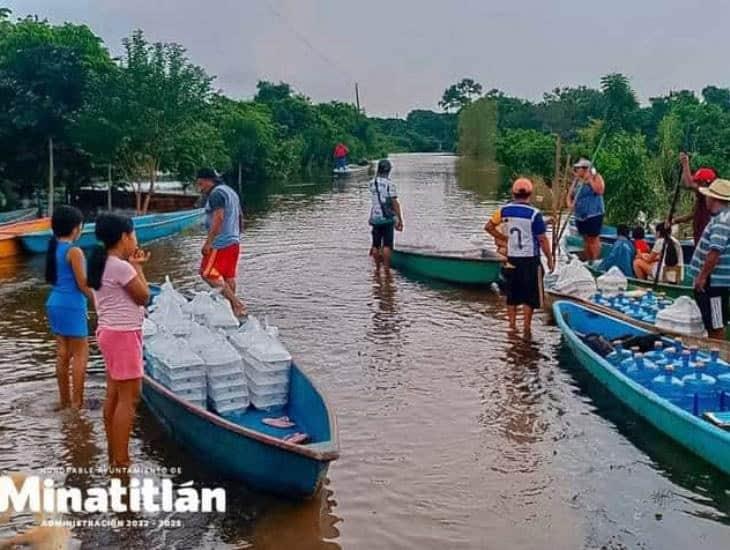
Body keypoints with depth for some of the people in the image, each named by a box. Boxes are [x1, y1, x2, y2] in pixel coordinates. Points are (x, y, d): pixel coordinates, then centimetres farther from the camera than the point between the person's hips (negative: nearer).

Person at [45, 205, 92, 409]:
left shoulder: (53, 248, 8)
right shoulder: (74, 251, -16)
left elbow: (52, 279, 14)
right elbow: (83, 284, -14)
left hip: (55, 304, 8)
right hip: (71, 306, -8)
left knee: (63, 354, 14)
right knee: (81, 354, 0)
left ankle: (65, 400, 22)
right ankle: (77, 402, 3)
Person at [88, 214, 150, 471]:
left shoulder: (104, 264, 10)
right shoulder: (121, 267, -20)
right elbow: (143, 297, -9)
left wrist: (134, 266, 9)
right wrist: (136, 267, -2)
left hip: (111, 333, 10)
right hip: (123, 335, -10)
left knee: (114, 395, 14)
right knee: (129, 396, -5)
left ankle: (114, 456, 23)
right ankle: (121, 462, 0)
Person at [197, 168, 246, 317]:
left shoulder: (216, 193, -11)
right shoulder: (231, 192, 20)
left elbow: (218, 218, -22)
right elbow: (240, 218, 24)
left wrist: (208, 242, -22)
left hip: (220, 243, -10)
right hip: (234, 242, 10)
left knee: (207, 274, -8)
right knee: (229, 277, 12)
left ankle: (237, 304, -13)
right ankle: (233, 308, 14)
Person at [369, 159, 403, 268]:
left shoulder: (372, 183, 5)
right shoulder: (389, 184, -12)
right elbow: (395, 203, -13)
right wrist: (400, 220, -9)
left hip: (375, 218, 5)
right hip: (387, 219, -5)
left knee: (376, 245, 11)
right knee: (387, 246, -4)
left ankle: (378, 267, 18)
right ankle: (386, 268, -5)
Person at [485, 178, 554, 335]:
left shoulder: (504, 210, -2)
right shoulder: (534, 214, -14)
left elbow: (488, 227, 3)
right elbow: (542, 239, -10)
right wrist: (549, 259, 0)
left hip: (511, 259, 4)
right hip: (530, 259, -4)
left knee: (512, 295, 15)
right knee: (530, 295, 7)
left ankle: (512, 325, 21)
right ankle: (526, 327, 10)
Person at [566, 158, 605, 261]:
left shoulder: (596, 177, -2)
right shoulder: (576, 180, 11)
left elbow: (600, 191, -18)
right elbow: (570, 195, 13)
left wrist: (589, 179, -14)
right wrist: (569, 203, -8)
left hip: (593, 214, -5)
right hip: (580, 215, 6)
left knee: (593, 239, -7)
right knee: (586, 239, 11)